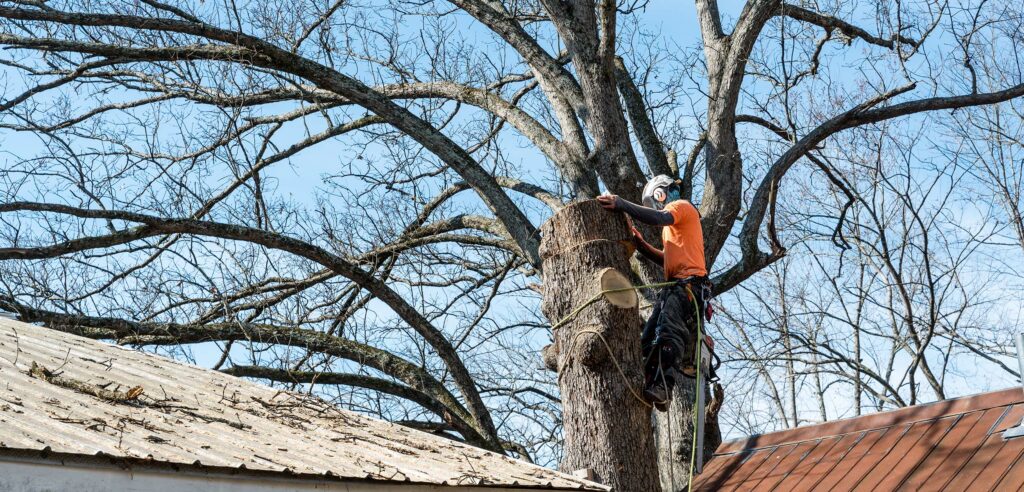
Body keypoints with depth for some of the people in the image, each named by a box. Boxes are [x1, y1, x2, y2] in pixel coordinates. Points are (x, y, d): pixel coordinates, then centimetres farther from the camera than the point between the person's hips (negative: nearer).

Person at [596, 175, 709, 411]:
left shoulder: (681, 206, 5)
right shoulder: (672, 226, 34)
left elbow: (659, 218, -18)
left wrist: (621, 204, -24)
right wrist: (641, 244, 16)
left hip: (689, 283, -11)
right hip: (674, 286, 11)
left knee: (668, 332, -28)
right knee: (648, 340, -1)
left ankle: (661, 390, -42)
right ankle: (646, 387, -9)